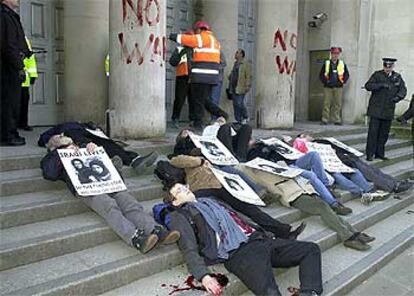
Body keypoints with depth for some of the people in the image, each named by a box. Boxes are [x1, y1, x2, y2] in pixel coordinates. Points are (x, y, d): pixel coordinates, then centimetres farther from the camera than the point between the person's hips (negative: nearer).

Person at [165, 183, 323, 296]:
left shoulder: (209, 199, 31)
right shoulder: (181, 216, 10)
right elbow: (190, 250, -4)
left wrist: (267, 234, 25)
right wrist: (204, 276, -21)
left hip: (258, 239, 8)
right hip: (236, 253, -8)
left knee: (311, 249, -2)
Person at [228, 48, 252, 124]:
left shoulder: (246, 64, -3)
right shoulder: (235, 64, 20)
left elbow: (249, 76, -9)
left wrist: (247, 86, -17)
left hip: (240, 88, -8)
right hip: (233, 88, 8)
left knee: (239, 103, -12)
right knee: (235, 104, 6)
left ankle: (246, 118, 7)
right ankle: (238, 120, 13)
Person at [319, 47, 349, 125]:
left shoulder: (342, 64, 9)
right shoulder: (326, 63, 6)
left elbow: (347, 74, 14)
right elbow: (321, 74, 7)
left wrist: (343, 81, 1)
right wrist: (325, 81, -6)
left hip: (338, 87, 1)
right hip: (328, 87, -1)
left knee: (338, 104, 2)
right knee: (326, 104, -3)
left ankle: (337, 120, 7)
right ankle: (324, 120, 1)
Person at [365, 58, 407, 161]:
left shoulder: (397, 77, 10)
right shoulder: (377, 75, 0)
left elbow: (403, 90, 5)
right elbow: (368, 86, -11)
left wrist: (398, 96, -16)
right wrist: (381, 85, -24)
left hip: (388, 110, 4)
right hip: (376, 109, -4)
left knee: (384, 133, 9)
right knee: (373, 132, -5)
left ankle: (380, 153, 19)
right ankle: (370, 154, 0)